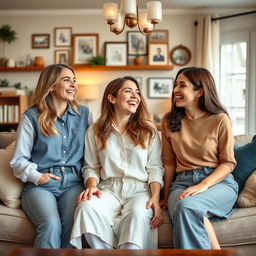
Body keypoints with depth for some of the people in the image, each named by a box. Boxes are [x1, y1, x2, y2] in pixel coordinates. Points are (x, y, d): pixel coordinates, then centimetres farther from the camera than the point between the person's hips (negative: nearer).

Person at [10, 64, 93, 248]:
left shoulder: (84, 114, 13)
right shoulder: (32, 116, 4)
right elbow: (19, 160, 5)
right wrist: (36, 176, -12)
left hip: (73, 183, 2)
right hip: (40, 185, -1)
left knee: (74, 224, -28)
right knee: (51, 225, -30)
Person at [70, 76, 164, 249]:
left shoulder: (149, 130, 9)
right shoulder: (95, 131, 10)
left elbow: (155, 168, 3)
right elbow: (91, 167, 10)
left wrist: (155, 197, -13)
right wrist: (92, 186, -11)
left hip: (140, 189, -1)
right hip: (109, 189, 1)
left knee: (138, 213, -36)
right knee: (86, 207, -31)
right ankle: (105, 249, -11)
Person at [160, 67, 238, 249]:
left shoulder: (219, 119, -2)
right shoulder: (170, 120, 8)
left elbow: (228, 162, -2)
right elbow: (169, 162, 12)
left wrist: (204, 185, -16)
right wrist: (166, 195, 10)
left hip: (218, 181, -2)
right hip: (182, 181, 3)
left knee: (187, 205, -35)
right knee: (181, 208, -34)